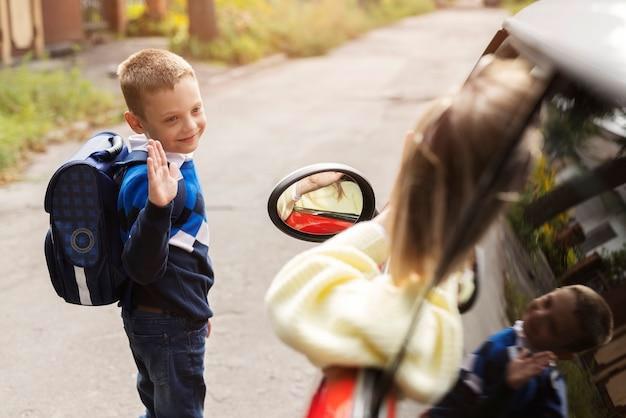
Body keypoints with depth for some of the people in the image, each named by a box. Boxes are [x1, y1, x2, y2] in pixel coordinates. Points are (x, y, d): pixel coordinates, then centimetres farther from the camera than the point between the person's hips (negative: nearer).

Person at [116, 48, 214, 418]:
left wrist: (194, 305, 24)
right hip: (170, 326, -9)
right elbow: (142, 267, -32)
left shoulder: (173, 163, 2)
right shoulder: (147, 182, -28)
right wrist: (157, 207, -47)